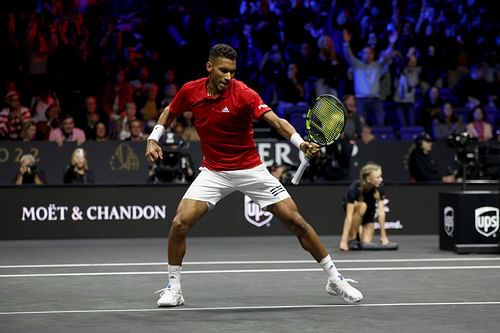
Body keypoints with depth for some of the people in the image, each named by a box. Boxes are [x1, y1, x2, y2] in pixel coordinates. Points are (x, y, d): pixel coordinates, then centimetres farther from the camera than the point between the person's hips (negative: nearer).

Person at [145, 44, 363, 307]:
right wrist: (153, 139, -2)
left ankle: (335, 280, 9)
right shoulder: (190, 91, -8)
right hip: (213, 172, 2)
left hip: (251, 170, -2)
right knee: (180, 222, -16)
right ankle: (173, 288, 4)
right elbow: (169, 113, 14)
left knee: (295, 220, -6)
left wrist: (300, 142, -49)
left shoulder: (243, 94, -20)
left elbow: (275, 120, -32)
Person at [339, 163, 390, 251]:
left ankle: (360, 230, 17)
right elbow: (349, 216, -40)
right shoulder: (354, 188, -36)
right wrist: (344, 241, -44)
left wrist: (383, 236, -27)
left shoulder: (379, 186, -28)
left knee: (367, 242, -17)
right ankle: (351, 238, -21)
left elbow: (381, 211, -25)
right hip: (351, 207, -2)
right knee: (361, 206, -38)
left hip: (369, 210, 3)